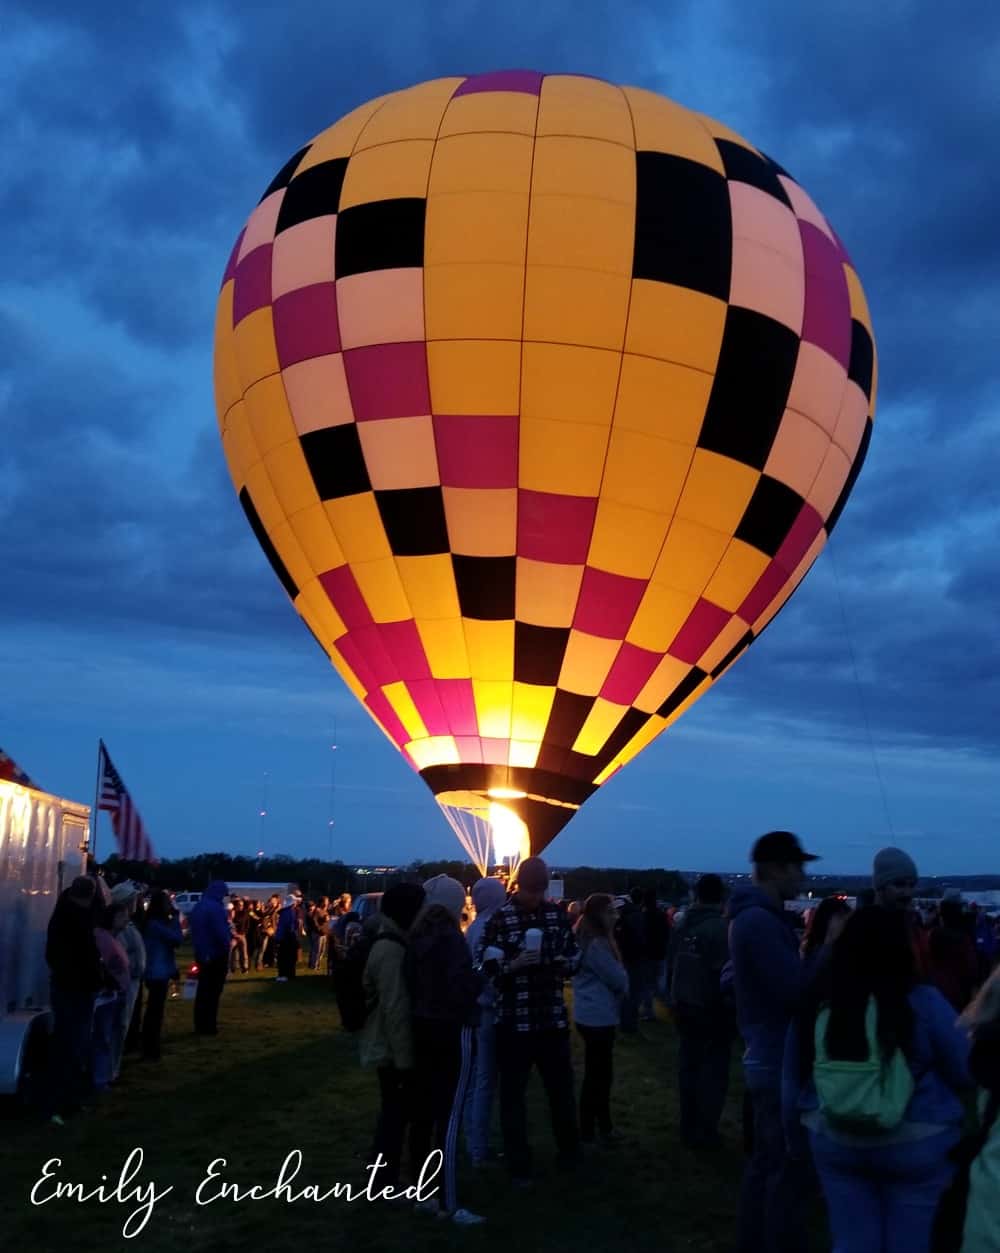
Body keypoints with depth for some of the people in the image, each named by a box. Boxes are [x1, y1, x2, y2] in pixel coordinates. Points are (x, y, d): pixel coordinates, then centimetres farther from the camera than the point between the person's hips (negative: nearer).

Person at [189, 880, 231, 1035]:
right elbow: (222, 932, -23)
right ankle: (208, 1026, 2)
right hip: (216, 954, -8)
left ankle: (200, 1025, 20)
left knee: (203, 990, 15)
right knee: (213, 991, -1)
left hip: (202, 954, 8)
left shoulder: (198, 907, 10)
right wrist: (227, 943, -8)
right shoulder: (215, 908, -19)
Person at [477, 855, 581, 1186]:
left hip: (553, 1018, 3)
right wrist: (514, 965, -26)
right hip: (513, 1020, -3)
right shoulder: (500, 918, -8)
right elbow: (485, 966, -10)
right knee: (513, 1093, 5)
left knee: (561, 1087, 16)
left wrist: (563, 963, -13)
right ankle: (518, 1166, 19)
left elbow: (574, 957, 9)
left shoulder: (558, 914, 4)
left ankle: (570, 1151, 36)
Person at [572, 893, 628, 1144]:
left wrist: (621, 985, 4)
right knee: (598, 1074, 1)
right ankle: (590, 1132, 11)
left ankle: (603, 1128, 28)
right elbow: (617, 979, -17)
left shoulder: (588, 939, 10)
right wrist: (624, 987, 4)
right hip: (598, 1017, -10)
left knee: (598, 1073, 18)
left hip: (593, 1015, 10)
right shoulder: (597, 944, -22)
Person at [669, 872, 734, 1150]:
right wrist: (731, 1007, -8)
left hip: (684, 1006, 6)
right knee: (714, 1069, 5)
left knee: (688, 1066, 14)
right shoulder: (721, 927, -18)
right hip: (713, 1009, -6)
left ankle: (689, 1129, 23)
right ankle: (706, 1132, 9)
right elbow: (725, 971, -20)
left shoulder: (682, 925, 3)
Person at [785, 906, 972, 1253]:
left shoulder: (816, 1002, -9)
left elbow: (792, 1078, 3)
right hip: (914, 1145, -2)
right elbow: (967, 1071, -6)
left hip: (834, 1143, 3)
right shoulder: (922, 1002, -18)